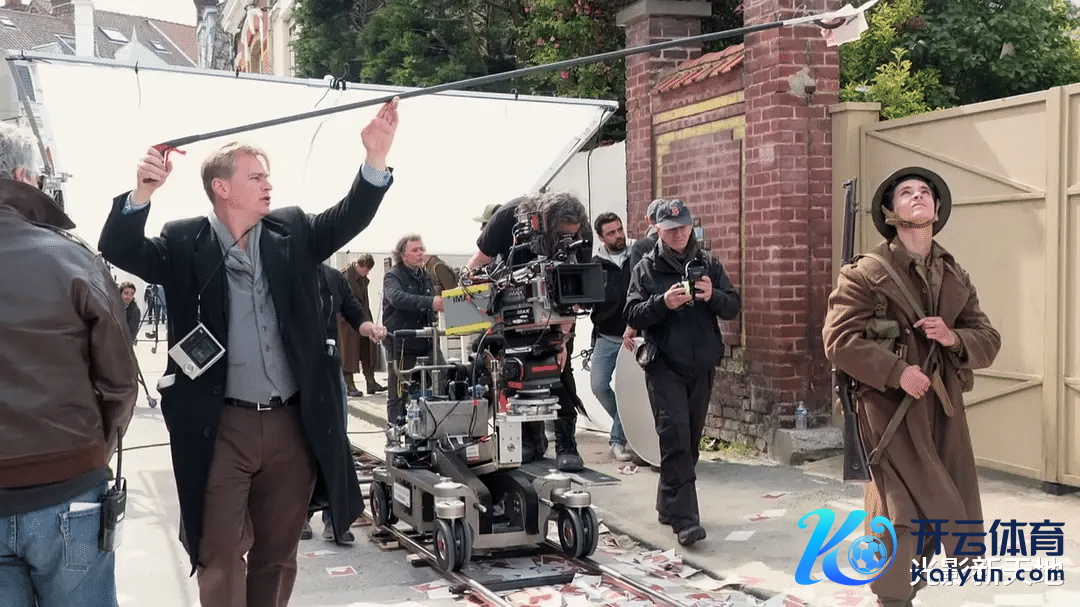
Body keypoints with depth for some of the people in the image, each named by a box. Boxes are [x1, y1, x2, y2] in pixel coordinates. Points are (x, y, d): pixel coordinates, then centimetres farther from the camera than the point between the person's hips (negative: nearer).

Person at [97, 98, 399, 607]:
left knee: (278, 554, 15)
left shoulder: (292, 232, 7)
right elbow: (118, 251, -10)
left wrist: (376, 159, -19)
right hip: (221, 427, -3)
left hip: (292, 424, 3)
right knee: (220, 556, 3)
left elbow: (351, 217, -2)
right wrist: (142, 191, -28)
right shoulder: (184, 244, -1)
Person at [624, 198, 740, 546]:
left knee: (690, 440, 11)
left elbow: (733, 307, 4)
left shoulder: (708, 264, 9)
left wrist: (712, 296, -17)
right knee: (675, 437, -13)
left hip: (702, 366, 4)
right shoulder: (647, 268, 2)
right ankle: (684, 518, -14)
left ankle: (668, 505, 26)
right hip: (664, 366, -4)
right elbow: (633, 315, -5)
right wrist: (663, 302, -22)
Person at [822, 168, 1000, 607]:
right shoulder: (865, 273, -5)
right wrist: (896, 371, -21)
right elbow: (838, 339, -12)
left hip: (943, 410, 6)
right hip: (891, 408, -6)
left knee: (937, 514, 11)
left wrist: (954, 338, -10)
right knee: (905, 514, -7)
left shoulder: (956, 277, 13)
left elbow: (989, 342, 12)